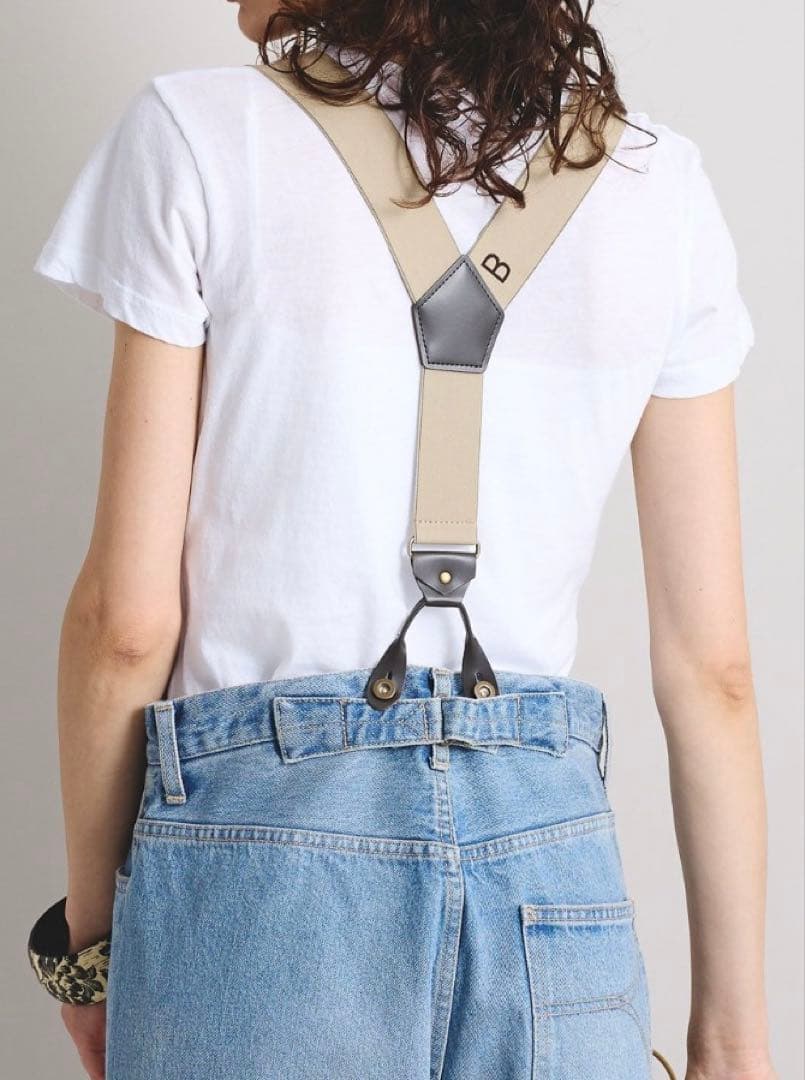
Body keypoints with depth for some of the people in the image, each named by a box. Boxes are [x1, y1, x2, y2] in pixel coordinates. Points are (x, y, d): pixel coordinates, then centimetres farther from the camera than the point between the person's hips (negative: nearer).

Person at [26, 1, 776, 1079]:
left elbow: (129, 616, -5)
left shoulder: (197, 133, -4)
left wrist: (89, 929, 9)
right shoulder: (658, 179, 5)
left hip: (257, 849, -2)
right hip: (553, 855, 3)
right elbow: (710, 660, 3)